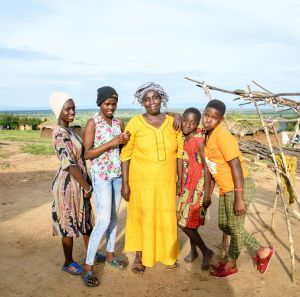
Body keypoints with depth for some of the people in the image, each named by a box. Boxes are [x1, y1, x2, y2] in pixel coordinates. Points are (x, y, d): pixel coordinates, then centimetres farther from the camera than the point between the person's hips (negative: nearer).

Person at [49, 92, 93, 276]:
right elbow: (70, 164, -26)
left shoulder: (70, 130, 8)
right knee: (70, 224, 7)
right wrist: (87, 186, -18)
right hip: (68, 184, -9)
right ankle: (68, 262, 27)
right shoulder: (60, 133, -21)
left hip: (79, 182, 9)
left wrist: (87, 183, 13)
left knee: (85, 219, 21)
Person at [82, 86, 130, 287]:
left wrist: (125, 141, -8)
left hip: (118, 174, 6)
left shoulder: (119, 123, 7)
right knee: (104, 220, -9)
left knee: (114, 216, 14)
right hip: (101, 175, -6)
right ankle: (88, 265, 3)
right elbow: (86, 154, -14)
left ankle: (110, 254, 30)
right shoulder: (93, 123, -9)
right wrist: (111, 143, -21)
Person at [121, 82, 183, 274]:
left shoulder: (172, 122, 1)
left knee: (166, 217, 13)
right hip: (142, 180, -2)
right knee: (141, 217, 9)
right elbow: (125, 154, -6)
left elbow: (179, 152, 5)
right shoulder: (135, 123, -8)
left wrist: (180, 178, 3)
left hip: (167, 180, 3)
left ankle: (167, 254, 34)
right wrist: (125, 183, -9)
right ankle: (139, 257, 28)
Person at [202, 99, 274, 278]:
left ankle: (231, 264, 33)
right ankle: (262, 252, 32)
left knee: (235, 227, 9)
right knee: (224, 226, 18)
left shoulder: (222, 135, -21)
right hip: (225, 188, 10)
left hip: (239, 187, -10)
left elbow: (236, 166, -23)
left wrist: (239, 199, -22)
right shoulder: (208, 135, 6)